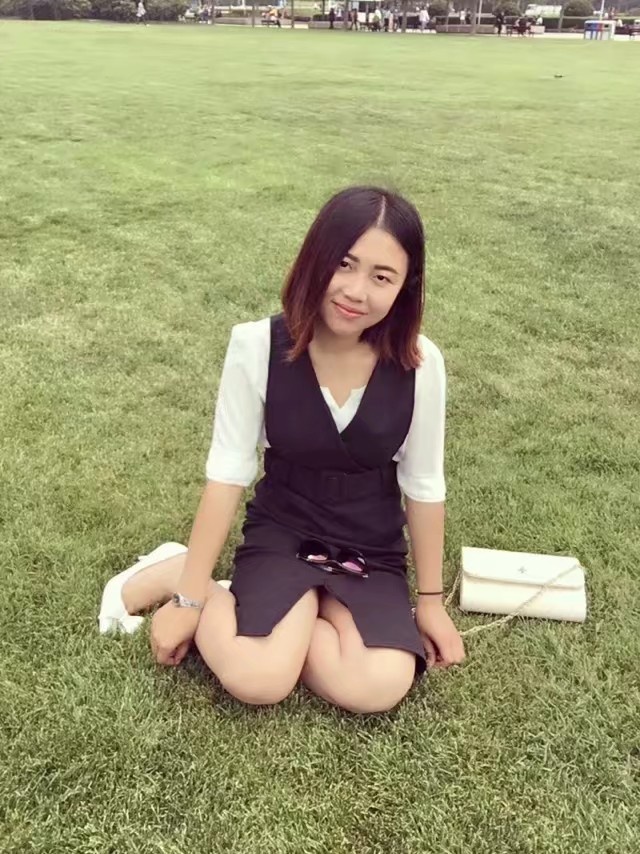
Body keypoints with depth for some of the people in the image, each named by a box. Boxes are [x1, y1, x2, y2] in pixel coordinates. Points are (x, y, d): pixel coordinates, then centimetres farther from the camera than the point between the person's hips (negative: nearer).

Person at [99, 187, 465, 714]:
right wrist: (190, 596, -9)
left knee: (378, 690, -23)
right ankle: (176, 575, 3)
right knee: (257, 681, -25)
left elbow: (424, 486, -4)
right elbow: (228, 472, -12)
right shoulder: (258, 345, -18)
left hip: (372, 552, 2)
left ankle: (269, 613, 3)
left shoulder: (420, 363, -15)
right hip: (280, 534, -2)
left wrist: (431, 600, 4)